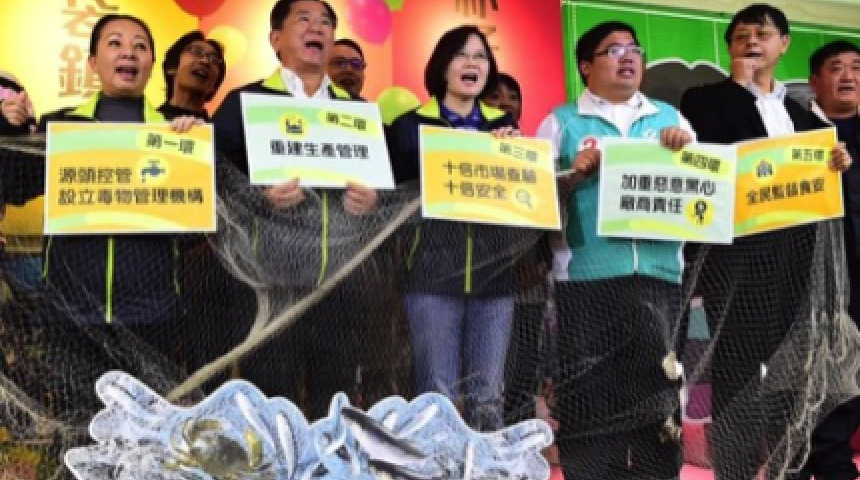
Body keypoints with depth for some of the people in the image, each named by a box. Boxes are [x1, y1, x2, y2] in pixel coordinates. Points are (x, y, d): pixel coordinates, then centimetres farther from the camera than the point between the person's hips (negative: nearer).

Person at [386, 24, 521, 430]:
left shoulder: (504, 125, 14)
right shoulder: (412, 124, 4)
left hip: (494, 272, 3)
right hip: (434, 272, -3)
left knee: (488, 397, 7)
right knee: (437, 396, -1)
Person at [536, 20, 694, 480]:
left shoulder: (669, 117, 18)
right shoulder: (562, 121, 9)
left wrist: (686, 150, -3)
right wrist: (575, 174, -15)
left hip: (658, 274, 3)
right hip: (586, 276, -2)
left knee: (655, 390, 5)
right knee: (588, 393, -1)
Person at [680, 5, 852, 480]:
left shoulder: (800, 113, 20)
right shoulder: (706, 98, 4)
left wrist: (837, 164, -4)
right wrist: (740, 84, -8)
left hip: (793, 253, 6)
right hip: (735, 250, -5)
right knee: (736, 371, -5)